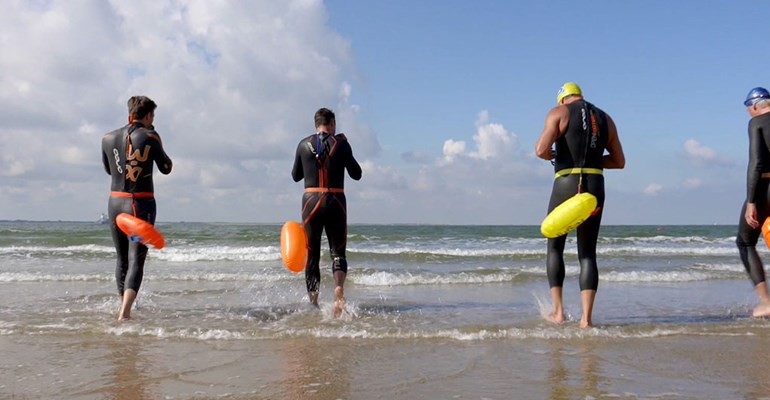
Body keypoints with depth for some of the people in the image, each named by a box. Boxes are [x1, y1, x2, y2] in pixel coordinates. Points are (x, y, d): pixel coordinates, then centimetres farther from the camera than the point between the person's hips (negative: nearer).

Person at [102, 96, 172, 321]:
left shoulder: (108, 138, 6)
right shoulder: (149, 136, -7)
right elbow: (166, 168, 4)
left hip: (115, 202, 5)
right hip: (141, 203, -5)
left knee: (122, 259, 18)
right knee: (136, 259, -5)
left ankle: (124, 309, 28)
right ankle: (124, 313, -18)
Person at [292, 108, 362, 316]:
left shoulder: (304, 145, 4)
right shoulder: (341, 143, 0)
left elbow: (296, 176, 15)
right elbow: (356, 174, 6)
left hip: (311, 201, 1)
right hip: (336, 202, -1)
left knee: (312, 255, 10)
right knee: (338, 252, 9)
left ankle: (313, 303, 8)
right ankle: (339, 287, -19)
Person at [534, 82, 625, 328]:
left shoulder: (559, 113, 2)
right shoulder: (605, 119, 17)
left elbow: (541, 150, -11)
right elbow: (619, 161, 18)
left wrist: (552, 156, 10)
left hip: (566, 185, -4)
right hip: (596, 188, 4)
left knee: (555, 247, 13)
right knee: (588, 254, 7)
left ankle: (558, 311, 8)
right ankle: (586, 318, 0)